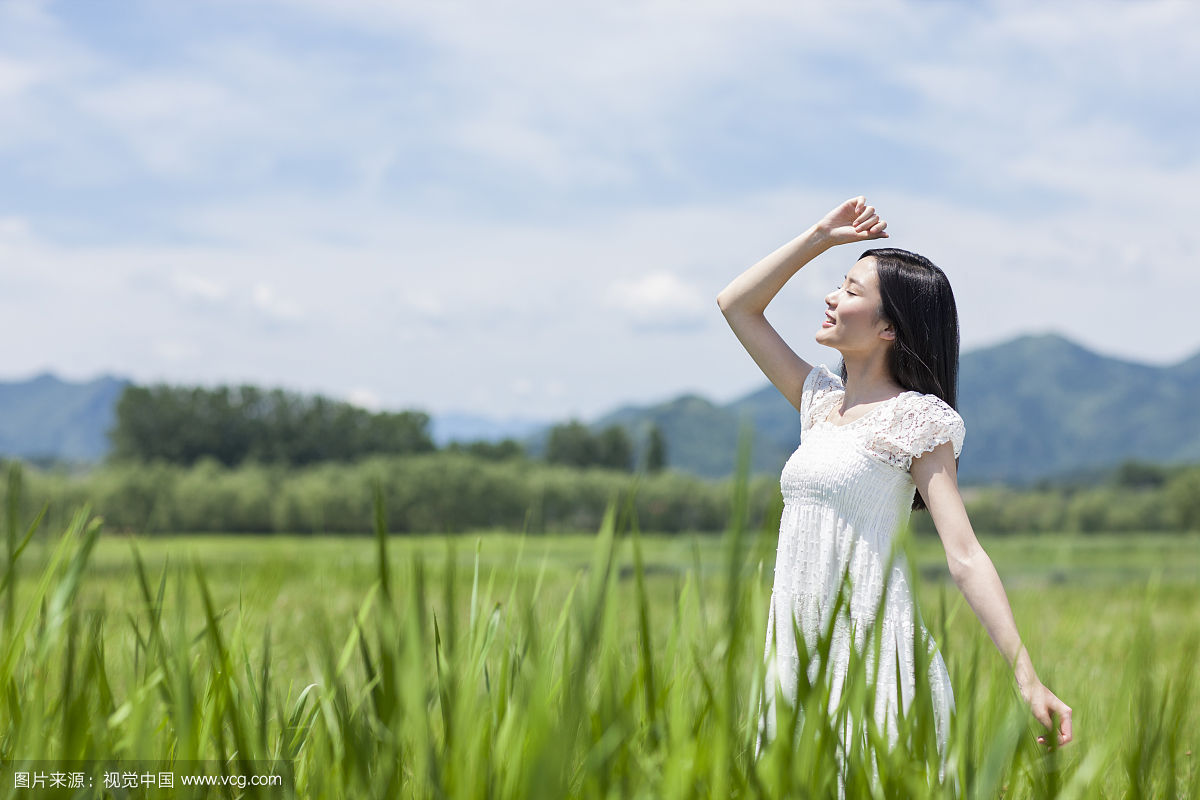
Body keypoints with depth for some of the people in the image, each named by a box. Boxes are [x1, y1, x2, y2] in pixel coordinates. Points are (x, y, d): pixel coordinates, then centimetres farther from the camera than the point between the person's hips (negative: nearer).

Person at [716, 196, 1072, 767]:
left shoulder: (915, 420, -6)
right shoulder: (822, 401, 14)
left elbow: (965, 558, -13)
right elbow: (736, 304, 22)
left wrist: (1028, 681, -21)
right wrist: (821, 236, 14)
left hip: (870, 651, -7)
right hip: (799, 652, 7)